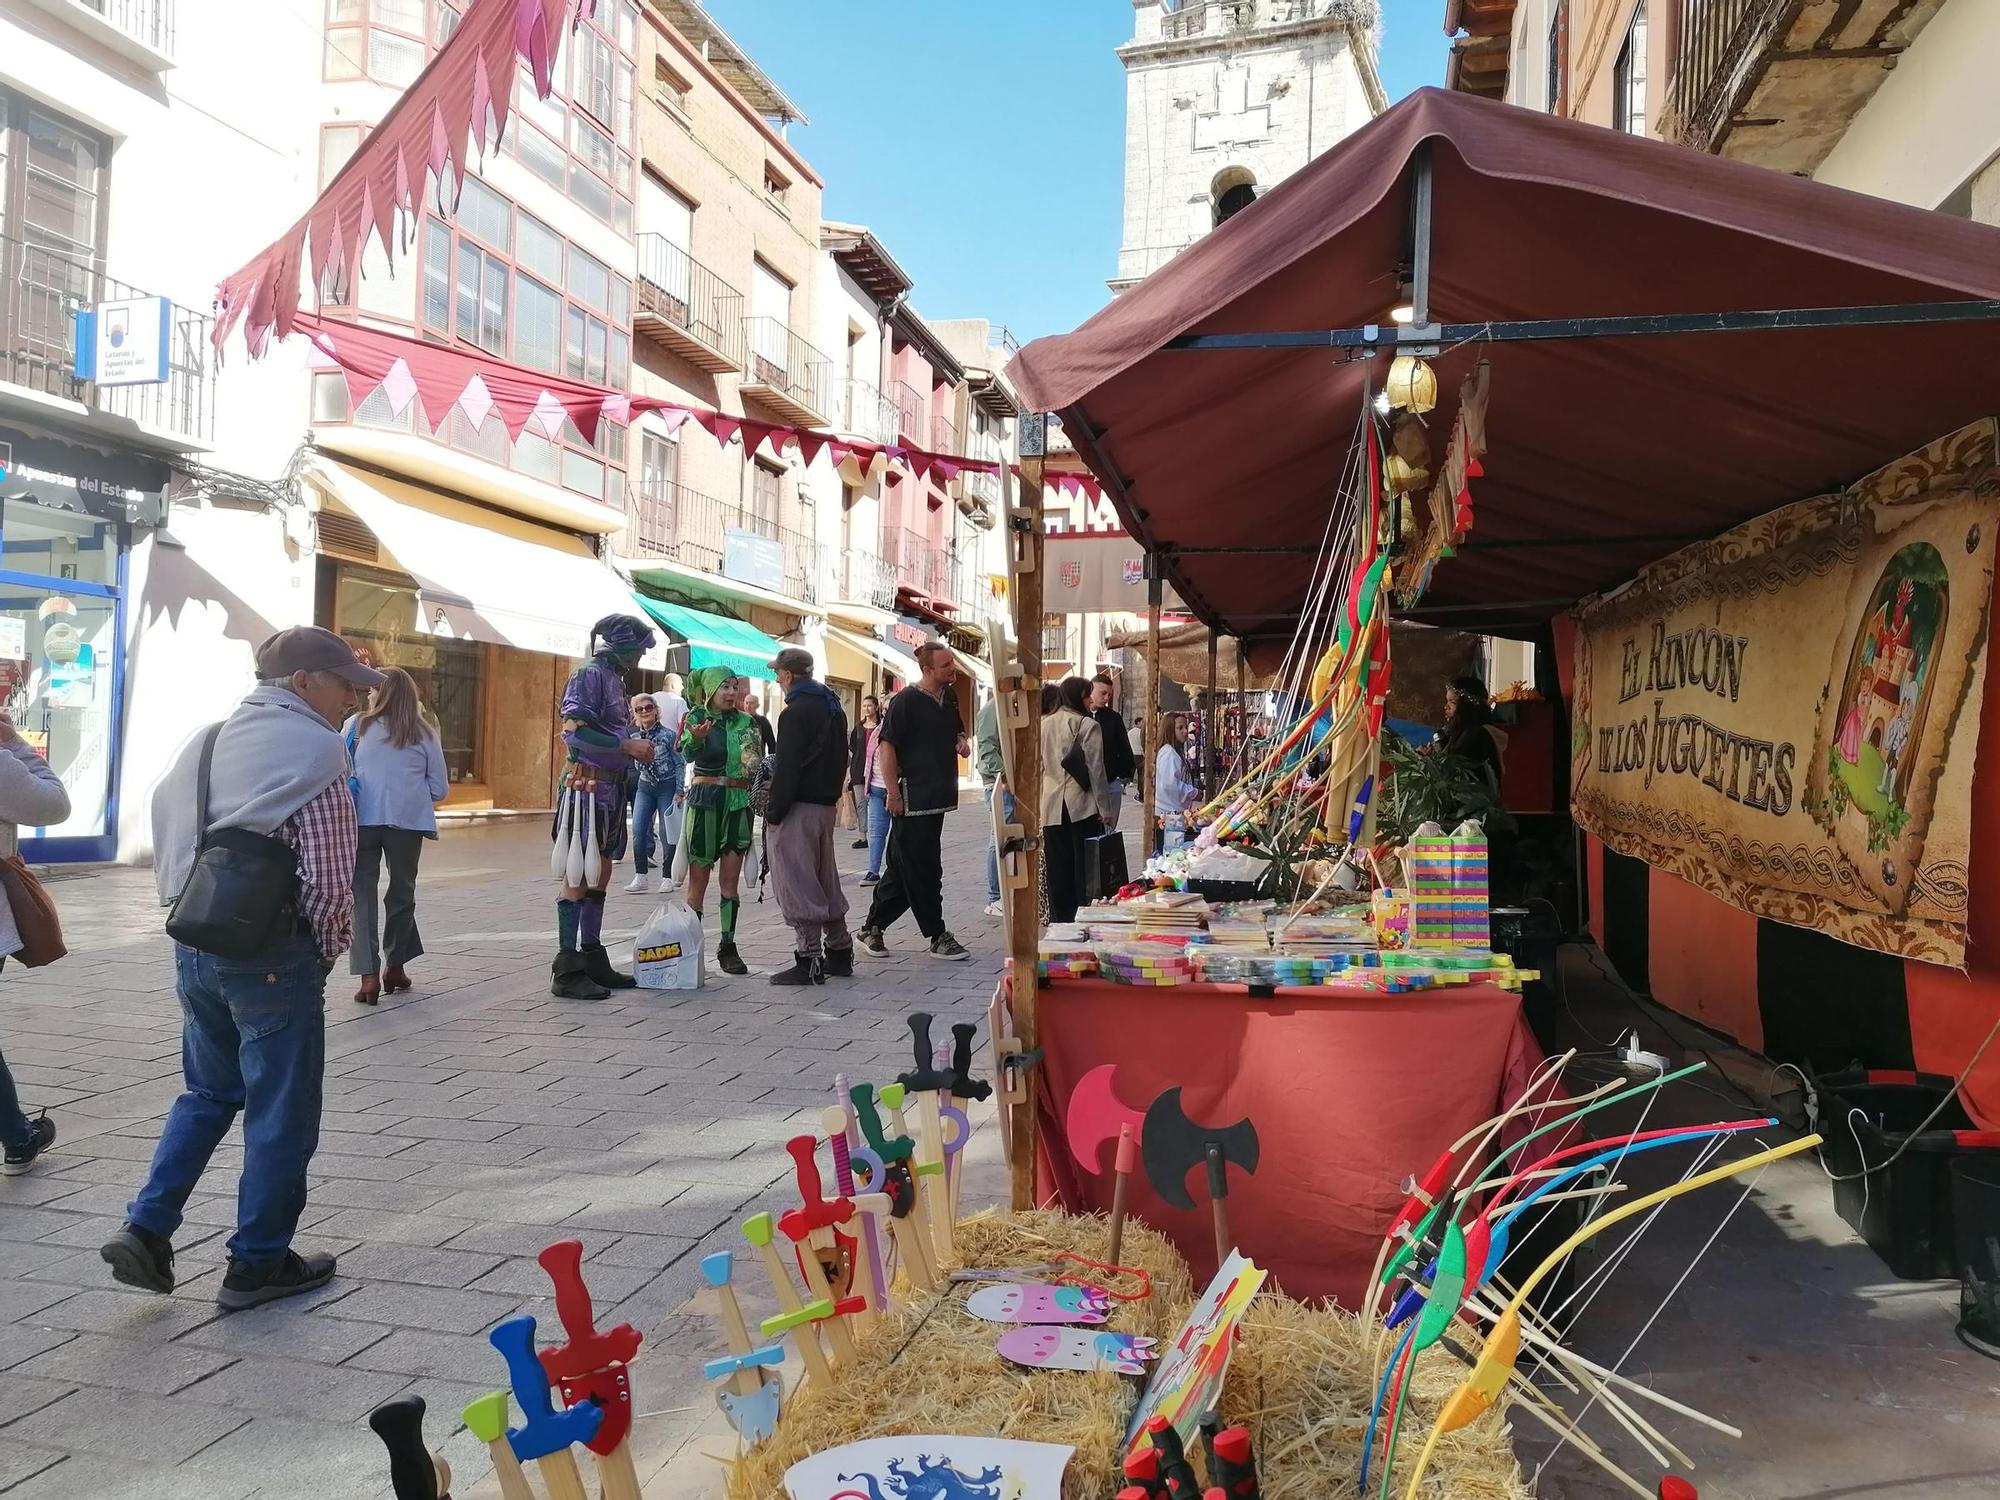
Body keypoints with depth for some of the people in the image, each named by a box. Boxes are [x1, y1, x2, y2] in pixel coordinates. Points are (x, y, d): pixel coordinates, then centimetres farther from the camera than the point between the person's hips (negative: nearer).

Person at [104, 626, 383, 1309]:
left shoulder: (206, 741, 11)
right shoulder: (314, 748, -13)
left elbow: (166, 829, 12)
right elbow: (329, 877, -16)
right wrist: (330, 948, 0)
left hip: (193, 945, 8)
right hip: (273, 955, -8)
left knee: (209, 1091, 25)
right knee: (280, 1111, 7)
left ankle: (146, 1229, 16)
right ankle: (258, 1264, 18)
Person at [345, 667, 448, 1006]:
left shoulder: (357, 726, 2)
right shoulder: (424, 733, 4)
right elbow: (439, 788, 6)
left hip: (363, 819, -1)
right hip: (408, 821, 1)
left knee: (362, 893, 3)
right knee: (402, 891, 16)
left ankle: (369, 974, -7)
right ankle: (395, 967, 26)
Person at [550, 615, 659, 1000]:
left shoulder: (614, 679, 17)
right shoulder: (589, 676, -10)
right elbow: (576, 731, -20)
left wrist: (637, 748, 7)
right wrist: (628, 745, -19)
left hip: (610, 788, 10)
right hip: (585, 785, -10)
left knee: (599, 875, 13)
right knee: (577, 877, -7)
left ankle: (593, 961, 21)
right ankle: (567, 971, -4)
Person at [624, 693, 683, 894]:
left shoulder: (668, 735, -9)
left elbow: (679, 764, -6)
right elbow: (637, 765, 11)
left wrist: (679, 792, -11)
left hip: (667, 787, -4)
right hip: (645, 787, 4)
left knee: (666, 832, -2)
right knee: (638, 830, -8)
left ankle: (667, 877, 9)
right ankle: (640, 876, -2)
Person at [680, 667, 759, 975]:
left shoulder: (746, 722, 7)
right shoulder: (697, 717, -3)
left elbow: (757, 764, 9)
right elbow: (687, 753, -21)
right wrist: (695, 739, -41)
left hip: (739, 803, 3)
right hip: (705, 802, -3)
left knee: (731, 879, 4)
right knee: (698, 878, -1)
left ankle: (727, 947, 9)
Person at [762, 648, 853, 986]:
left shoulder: (796, 712, -13)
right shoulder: (833, 708, 15)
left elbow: (787, 768, -18)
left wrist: (774, 813, -14)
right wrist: (832, 793, 18)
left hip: (798, 807, -9)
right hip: (826, 805, 9)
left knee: (796, 884, -5)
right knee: (825, 880, 16)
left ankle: (809, 960, -4)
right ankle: (839, 951, 22)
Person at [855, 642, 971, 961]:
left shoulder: (949, 698, 13)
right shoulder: (906, 701, -11)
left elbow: (956, 731, 30)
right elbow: (886, 746, -14)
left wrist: (962, 743, 7)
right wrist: (892, 791, -18)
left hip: (937, 798, 8)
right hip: (912, 799, -8)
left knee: (903, 868, 13)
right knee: (923, 871, -1)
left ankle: (872, 928, 22)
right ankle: (938, 936, 8)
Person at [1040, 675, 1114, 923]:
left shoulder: (1043, 724, 8)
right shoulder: (1087, 725, -7)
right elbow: (1096, 770, -8)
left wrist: (1039, 804, 15)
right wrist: (1104, 809, -3)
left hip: (1051, 807, 5)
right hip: (1082, 807, -5)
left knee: (1057, 869, 9)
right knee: (1084, 868, 2)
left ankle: (1059, 921, 12)